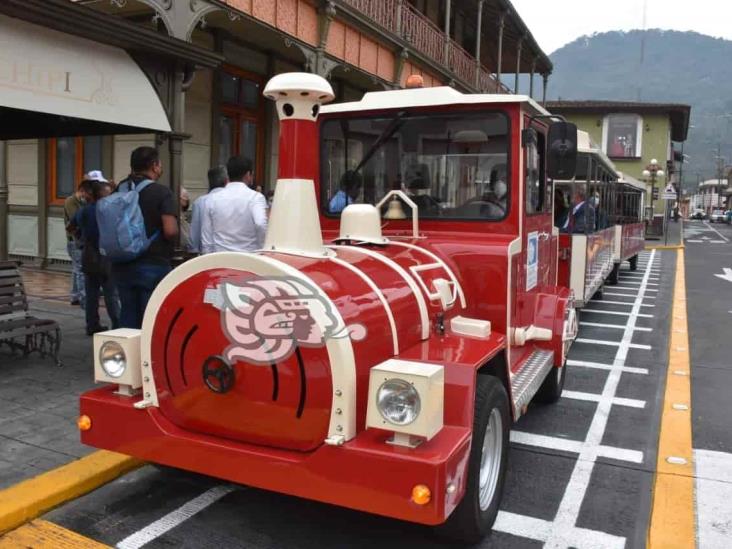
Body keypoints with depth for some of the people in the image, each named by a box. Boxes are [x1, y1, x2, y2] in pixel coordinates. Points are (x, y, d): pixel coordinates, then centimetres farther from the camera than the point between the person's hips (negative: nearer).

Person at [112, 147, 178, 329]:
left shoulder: (119, 190, 7)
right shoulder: (161, 192, -11)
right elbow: (170, 231, -20)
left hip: (122, 265, 6)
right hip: (153, 265, -6)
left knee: (128, 316, 13)